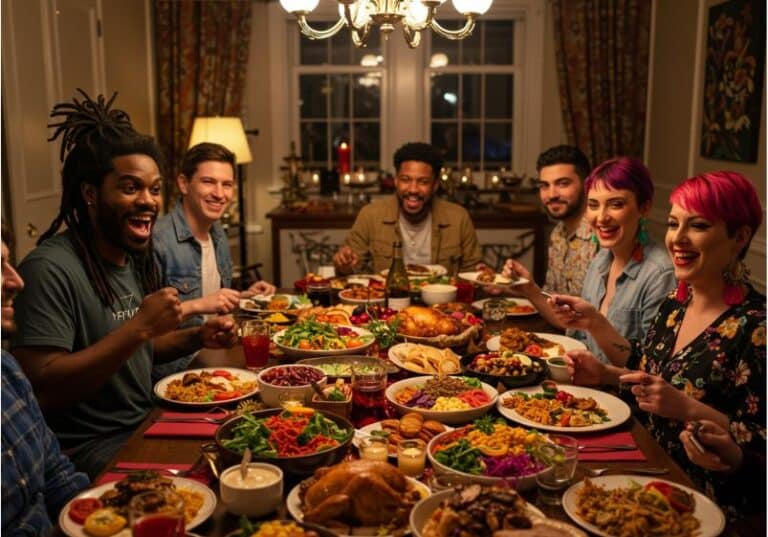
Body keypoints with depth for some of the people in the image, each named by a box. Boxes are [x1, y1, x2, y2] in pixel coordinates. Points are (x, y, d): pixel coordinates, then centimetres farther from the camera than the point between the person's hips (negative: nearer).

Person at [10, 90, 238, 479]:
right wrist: (139, 327, -28)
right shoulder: (50, 269, -19)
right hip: (87, 449, -8)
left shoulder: (136, 259, 8)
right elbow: (40, 390, -25)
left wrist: (198, 338, 1)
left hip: (143, 425, 8)